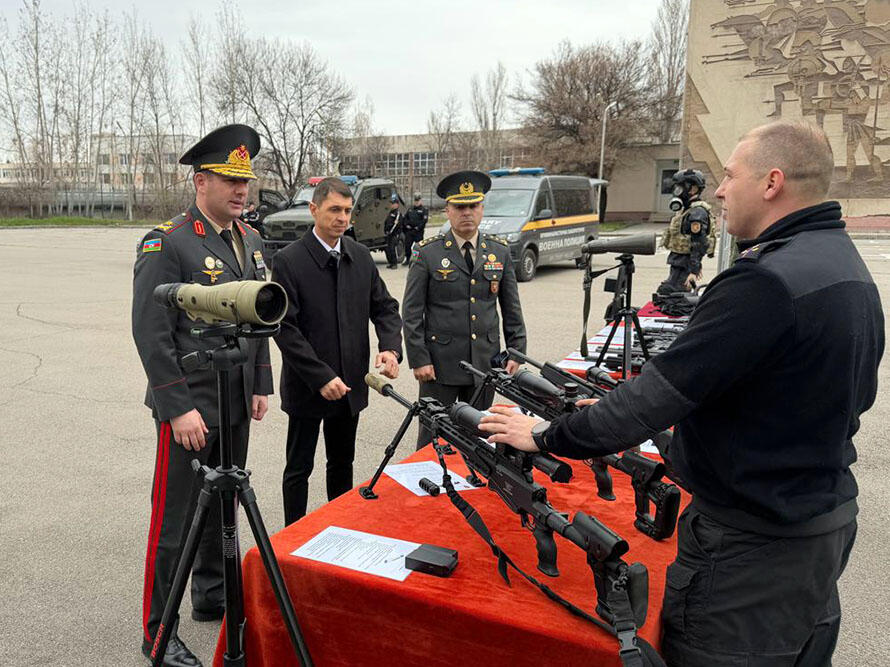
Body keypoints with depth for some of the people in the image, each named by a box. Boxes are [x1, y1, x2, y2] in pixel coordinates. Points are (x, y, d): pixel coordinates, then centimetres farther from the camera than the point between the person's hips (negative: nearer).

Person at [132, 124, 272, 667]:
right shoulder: (167, 244, -13)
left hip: (236, 405, 7)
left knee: (224, 508, 18)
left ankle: (214, 598, 37)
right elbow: (151, 334, -16)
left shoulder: (250, 240, 10)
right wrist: (179, 408, -18)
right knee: (174, 521, 3)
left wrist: (261, 387, 12)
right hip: (189, 408, -7)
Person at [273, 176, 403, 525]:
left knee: (343, 464, 19)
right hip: (307, 387, -5)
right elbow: (285, 328, -16)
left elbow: (384, 306, 7)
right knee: (299, 468, 10)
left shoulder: (361, 256, 3)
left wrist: (391, 348, -12)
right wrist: (321, 378, -21)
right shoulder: (288, 261, -13)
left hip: (350, 384, 5)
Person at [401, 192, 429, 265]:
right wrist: (406, 224, 2)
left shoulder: (424, 209, -1)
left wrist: (418, 227, -16)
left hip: (418, 232, -5)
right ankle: (407, 259, 19)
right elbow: (405, 218, 19)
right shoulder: (410, 209, 17)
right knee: (407, 245, 5)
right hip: (409, 231, 5)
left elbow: (425, 220, -11)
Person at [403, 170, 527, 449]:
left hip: (486, 363, 3)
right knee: (433, 435, 5)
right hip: (440, 363, -3)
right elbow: (411, 312, -4)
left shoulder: (500, 252, 6)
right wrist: (418, 360, -9)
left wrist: (516, 351, 4)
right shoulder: (427, 253, -3)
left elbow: (512, 308, 10)